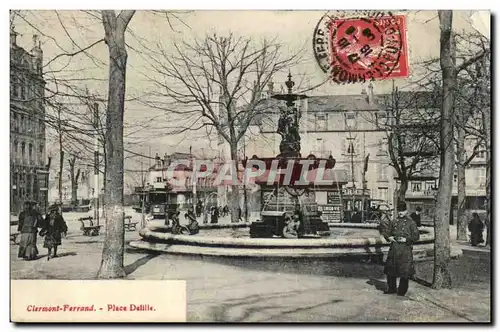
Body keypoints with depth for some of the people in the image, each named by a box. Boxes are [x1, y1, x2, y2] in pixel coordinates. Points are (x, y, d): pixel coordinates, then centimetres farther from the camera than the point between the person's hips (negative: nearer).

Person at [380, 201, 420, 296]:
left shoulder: (411, 222, -2)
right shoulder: (393, 221, 9)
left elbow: (416, 236, -2)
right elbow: (386, 231, 20)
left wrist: (406, 239, -14)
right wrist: (388, 237, -1)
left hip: (405, 249, -4)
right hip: (394, 248, 4)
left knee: (405, 270, 0)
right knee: (390, 269, 9)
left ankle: (402, 290, 14)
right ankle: (391, 288, 25)